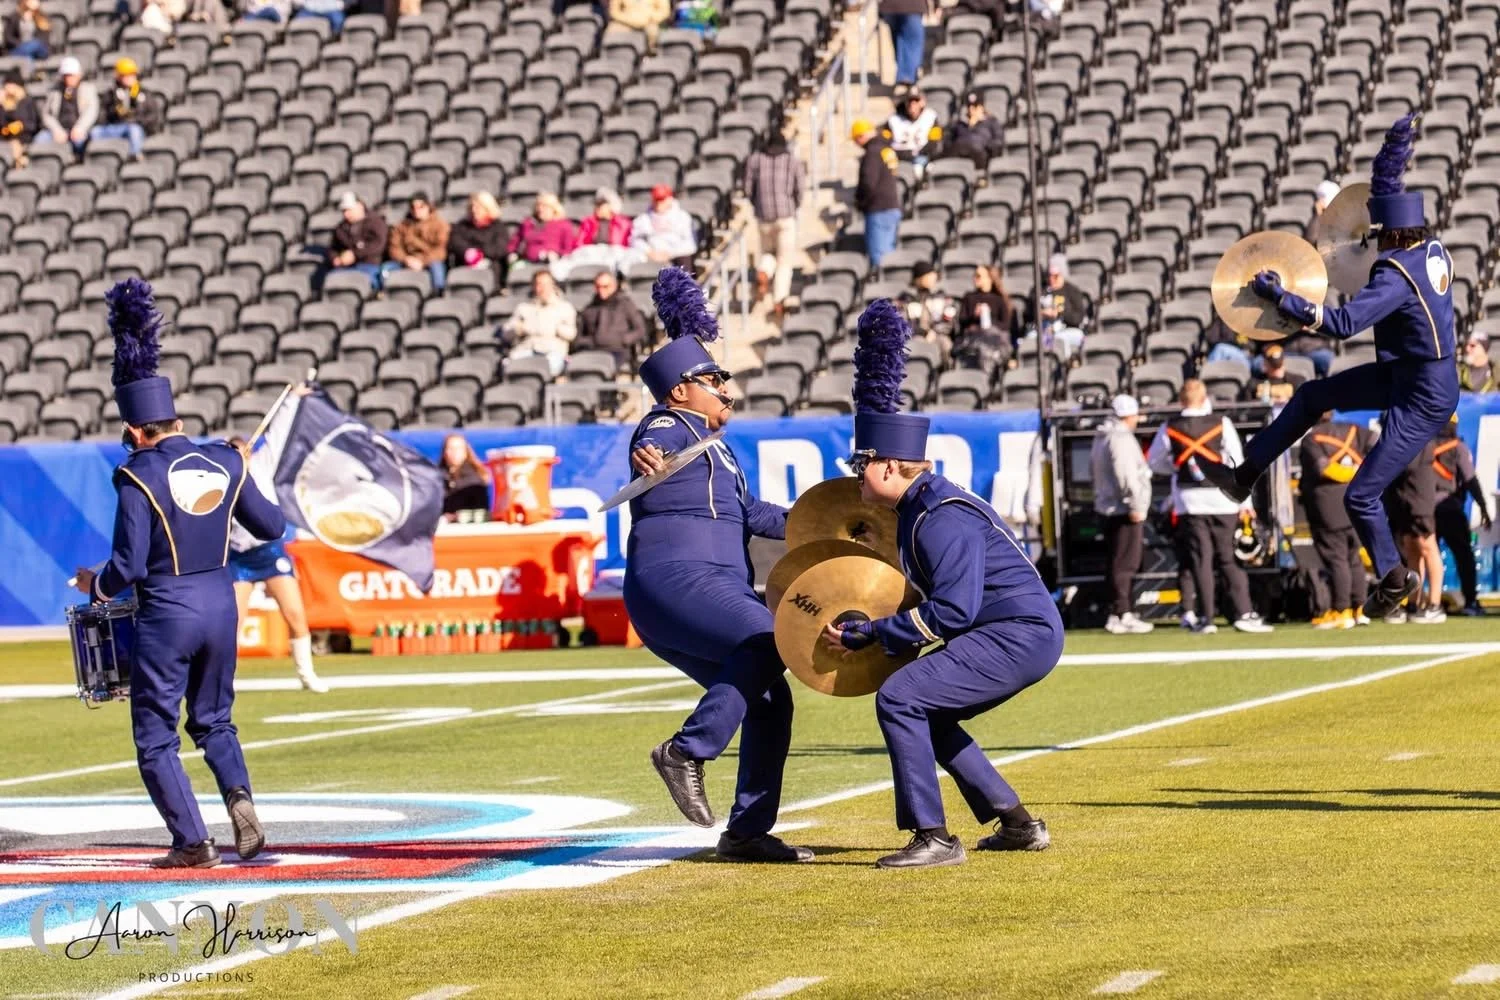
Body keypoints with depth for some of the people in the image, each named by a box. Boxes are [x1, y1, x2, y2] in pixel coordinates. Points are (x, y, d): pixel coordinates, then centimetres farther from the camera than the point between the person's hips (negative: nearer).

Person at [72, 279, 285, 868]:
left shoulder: (139, 476, -14)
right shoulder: (225, 463, 2)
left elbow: (129, 565, -17)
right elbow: (272, 527, 11)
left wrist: (94, 586, 3)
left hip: (165, 612, -5)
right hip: (220, 603, 6)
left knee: (155, 736, 6)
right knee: (214, 720, 22)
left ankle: (193, 843, 1)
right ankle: (239, 798, -4)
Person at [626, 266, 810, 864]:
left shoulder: (715, 448, 29)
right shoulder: (670, 427, -2)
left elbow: (750, 514, 36)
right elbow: (654, 448, -27)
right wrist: (646, 458, -51)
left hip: (718, 587, 10)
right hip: (675, 579, -10)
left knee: (769, 700, 4)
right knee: (767, 642, -29)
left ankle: (747, 831, 5)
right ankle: (688, 750, -25)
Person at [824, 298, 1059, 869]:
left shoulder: (943, 520, -19)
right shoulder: (918, 508, 13)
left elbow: (953, 611, -25)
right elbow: (936, 596, 24)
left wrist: (869, 635, -20)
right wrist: (869, 632, 15)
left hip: (1019, 635, -11)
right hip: (1017, 636, 11)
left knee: (900, 699, -17)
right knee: (927, 715, 21)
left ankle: (934, 838, -16)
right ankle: (1017, 825, 25)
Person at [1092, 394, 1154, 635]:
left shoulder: (1101, 438, 17)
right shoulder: (1122, 439, -14)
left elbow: (1094, 471, 23)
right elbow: (1126, 475, -22)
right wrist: (1136, 506, -20)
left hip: (1107, 507, 10)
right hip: (1124, 509, -10)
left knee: (1118, 563, 14)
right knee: (1125, 564, -9)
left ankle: (1117, 614, 18)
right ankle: (1121, 615, -11)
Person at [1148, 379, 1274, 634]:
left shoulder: (1169, 429, 1)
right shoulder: (1221, 424, -3)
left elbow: (1155, 462, 8)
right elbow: (1237, 463, -3)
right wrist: (1244, 500, 3)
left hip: (1188, 501, 1)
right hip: (1221, 500, -1)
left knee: (1200, 560, 4)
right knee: (1229, 559, 3)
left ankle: (1206, 618, 1)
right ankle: (1243, 613, -3)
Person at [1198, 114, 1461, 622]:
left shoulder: (1397, 273, -27)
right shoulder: (1431, 247, 0)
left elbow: (1344, 323, -34)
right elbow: (1386, 196, 16)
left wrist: (1281, 298, -27)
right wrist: (1393, 153, 3)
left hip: (1422, 400, -10)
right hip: (1402, 376, 10)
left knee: (1361, 497, -3)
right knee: (1312, 396, 17)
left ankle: (1395, 578, 17)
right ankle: (1244, 477, 25)